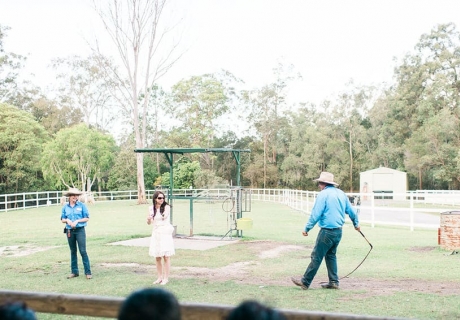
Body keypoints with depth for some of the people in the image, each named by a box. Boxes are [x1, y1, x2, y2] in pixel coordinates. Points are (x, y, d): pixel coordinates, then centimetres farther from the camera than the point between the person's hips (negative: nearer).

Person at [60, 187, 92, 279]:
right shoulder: (65, 207, 6)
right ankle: (74, 272, 21)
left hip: (80, 230, -3)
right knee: (73, 251, 11)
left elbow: (87, 218, -2)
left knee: (83, 251, -7)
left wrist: (77, 221, -14)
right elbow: (62, 219, 11)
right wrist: (67, 220, -10)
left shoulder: (82, 205, -3)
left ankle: (88, 272, -3)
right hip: (69, 231, 4)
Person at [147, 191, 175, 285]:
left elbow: (165, 216, -21)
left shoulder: (166, 207, -6)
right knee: (157, 257, 10)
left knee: (166, 256, -3)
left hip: (165, 233, -4)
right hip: (156, 233, 4)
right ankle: (159, 277, 23)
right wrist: (149, 219, -12)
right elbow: (148, 223, 7)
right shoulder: (151, 208, 5)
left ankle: (166, 278, 6)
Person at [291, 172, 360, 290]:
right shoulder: (341, 194, 11)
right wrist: (356, 224, 35)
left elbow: (315, 214, -15)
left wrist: (307, 229, -8)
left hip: (327, 231, -8)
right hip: (338, 231, 8)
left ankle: (305, 282, 4)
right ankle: (334, 282, 18)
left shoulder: (323, 194, -11)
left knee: (316, 257, -2)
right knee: (331, 255, 19)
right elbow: (351, 211, 19)